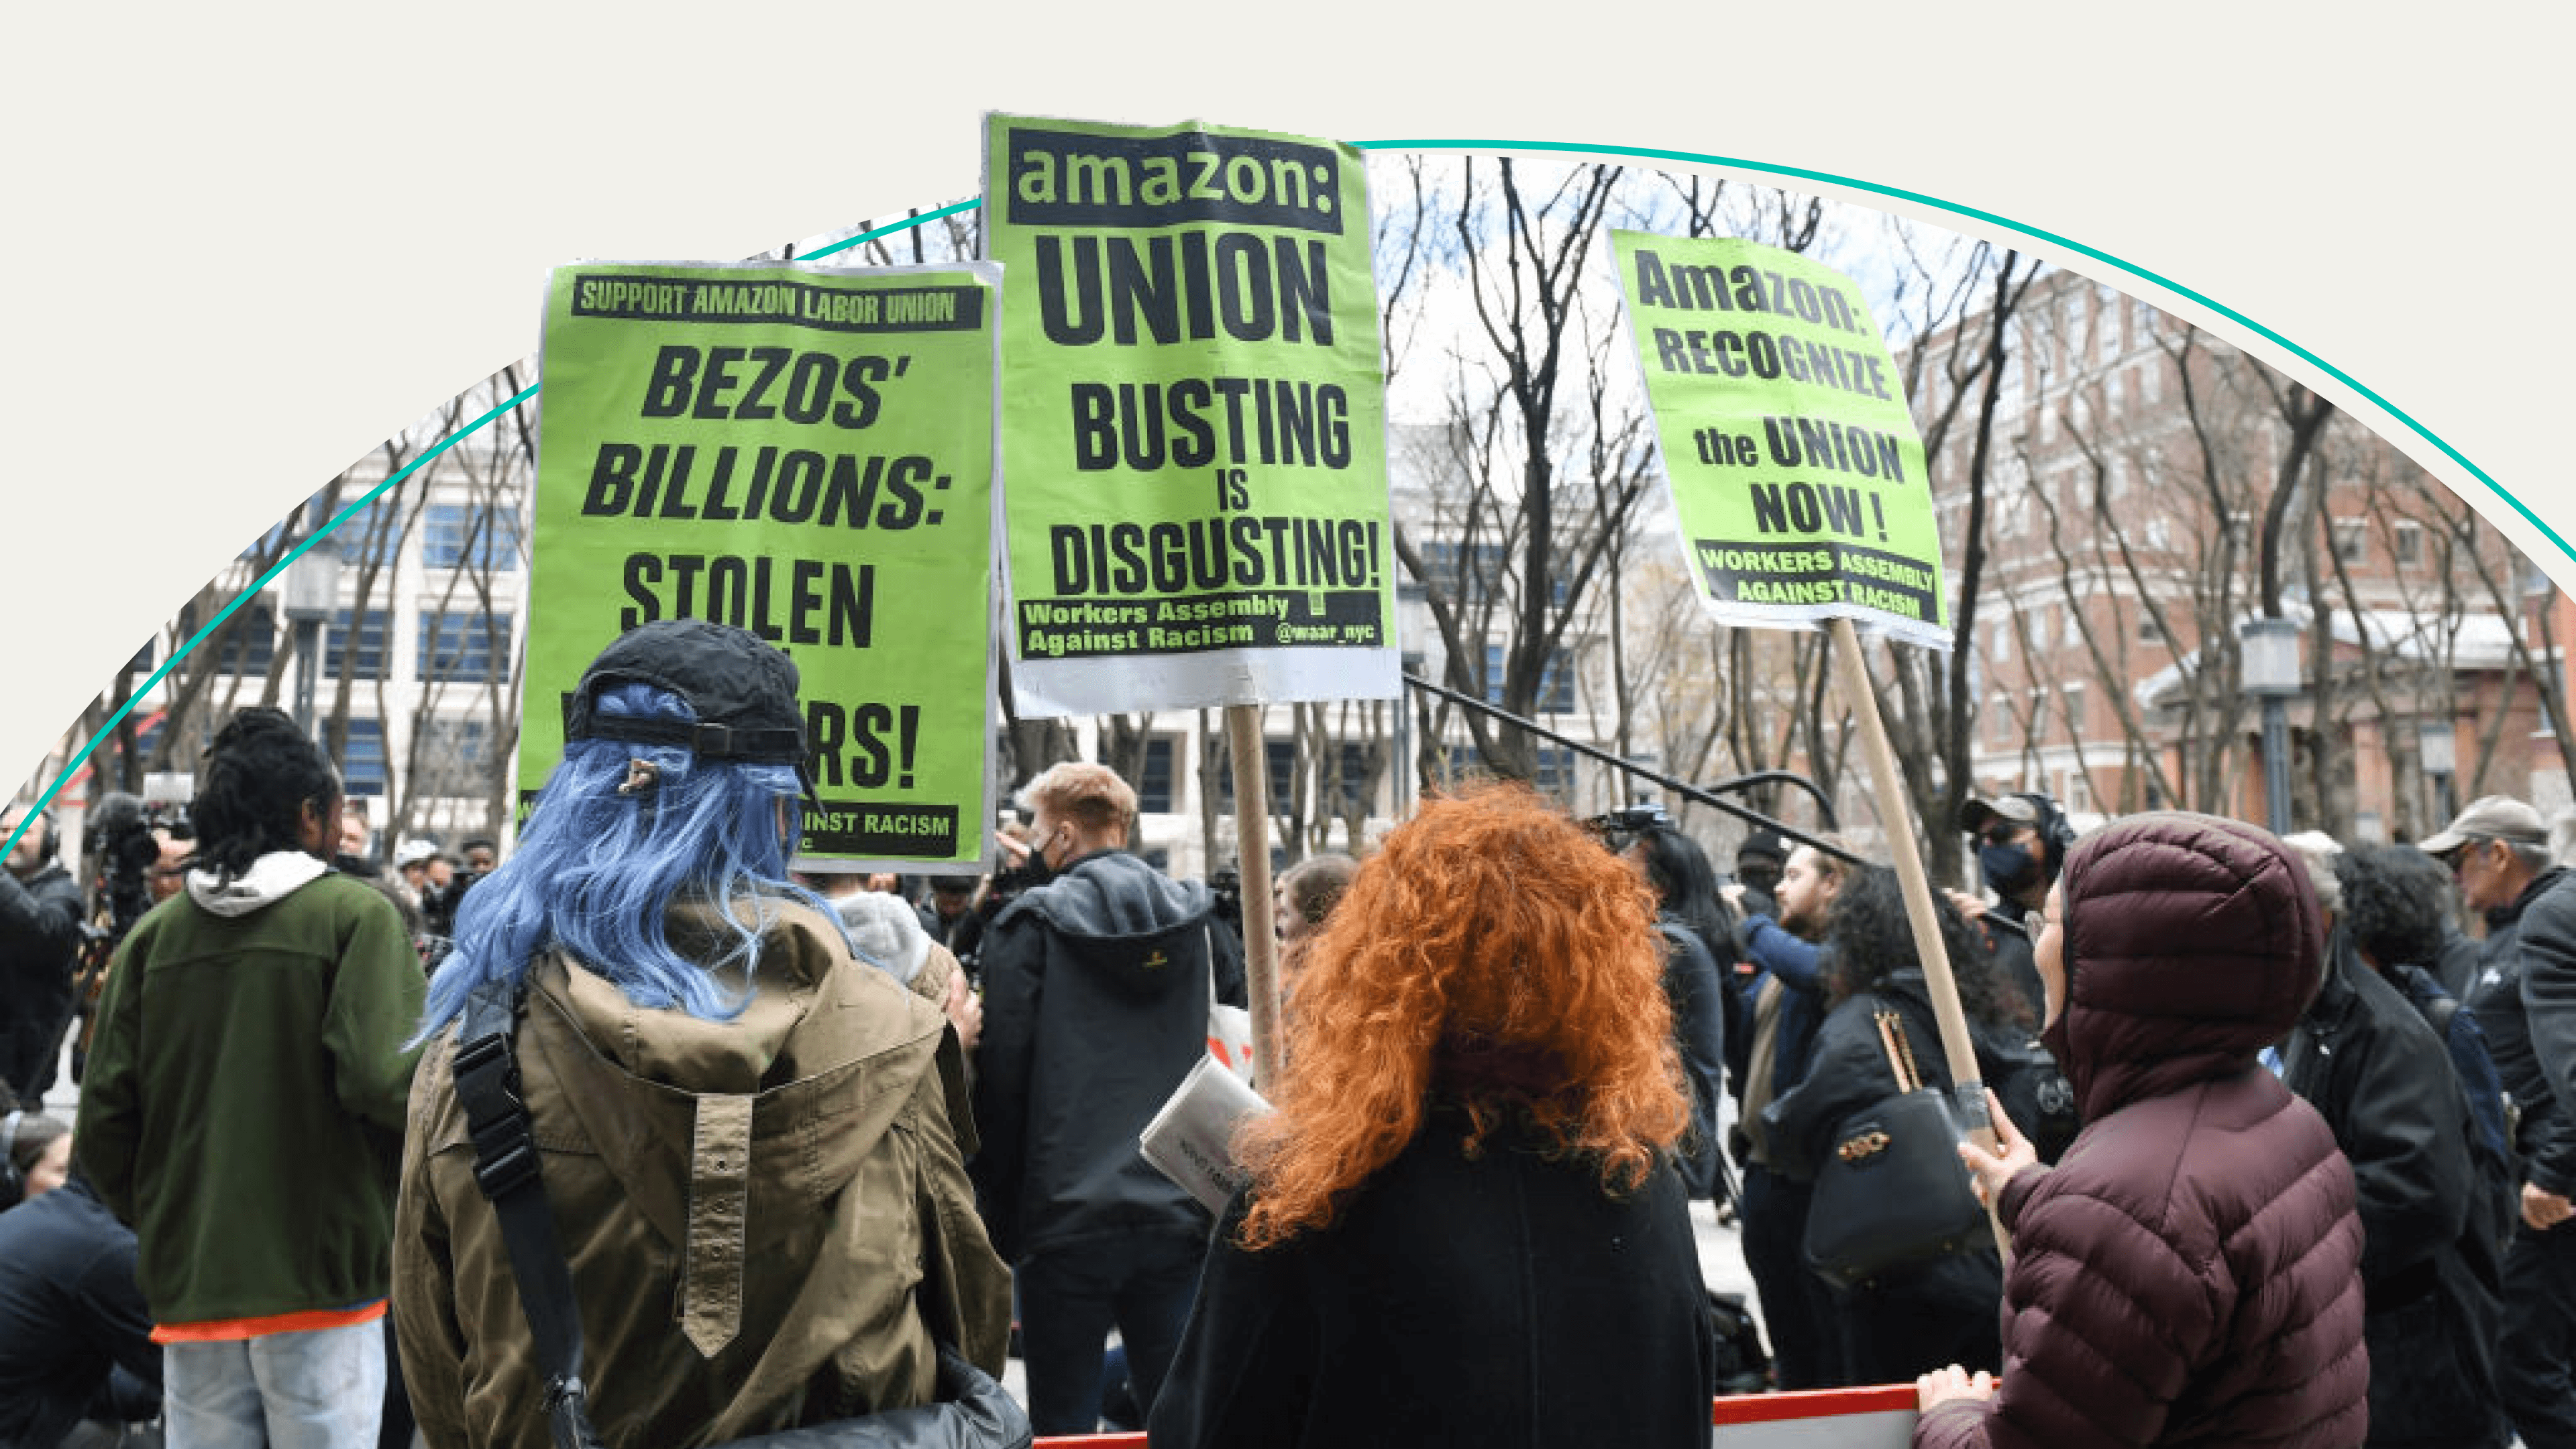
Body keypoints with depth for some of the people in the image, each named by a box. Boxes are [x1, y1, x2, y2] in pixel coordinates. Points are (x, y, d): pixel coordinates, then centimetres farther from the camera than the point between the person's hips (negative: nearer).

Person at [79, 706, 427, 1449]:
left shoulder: (152, 934, 6)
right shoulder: (356, 916, -8)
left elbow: (104, 1121, 4)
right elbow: (388, 1081, -19)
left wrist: (161, 1222, 18)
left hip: (188, 1284, 5)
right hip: (321, 1282, -4)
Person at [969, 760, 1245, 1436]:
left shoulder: (1030, 925, -4)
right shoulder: (1200, 921, 6)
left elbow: (1001, 1082, -6)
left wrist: (998, 1223, 2)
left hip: (1066, 1220, -3)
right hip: (1178, 1217, 3)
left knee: (1063, 1420, 7)